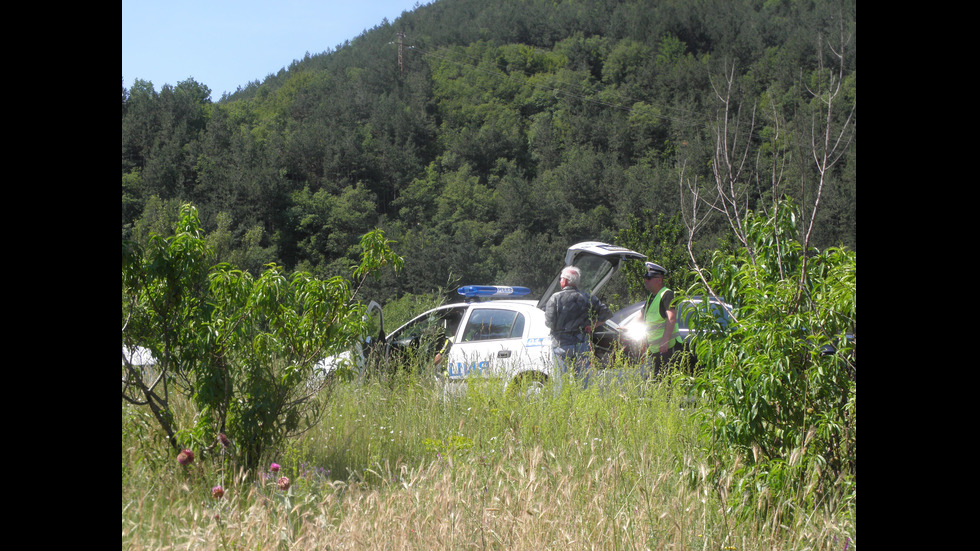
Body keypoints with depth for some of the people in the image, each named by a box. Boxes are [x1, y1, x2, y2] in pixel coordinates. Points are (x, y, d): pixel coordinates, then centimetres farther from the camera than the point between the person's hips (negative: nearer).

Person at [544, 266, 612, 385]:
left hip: (561, 344, -3)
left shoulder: (555, 298, -6)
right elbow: (606, 312, 4)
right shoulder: (586, 297, 4)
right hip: (581, 343, 3)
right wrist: (592, 326, 5)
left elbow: (549, 323, -10)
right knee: (582, 377, 7)